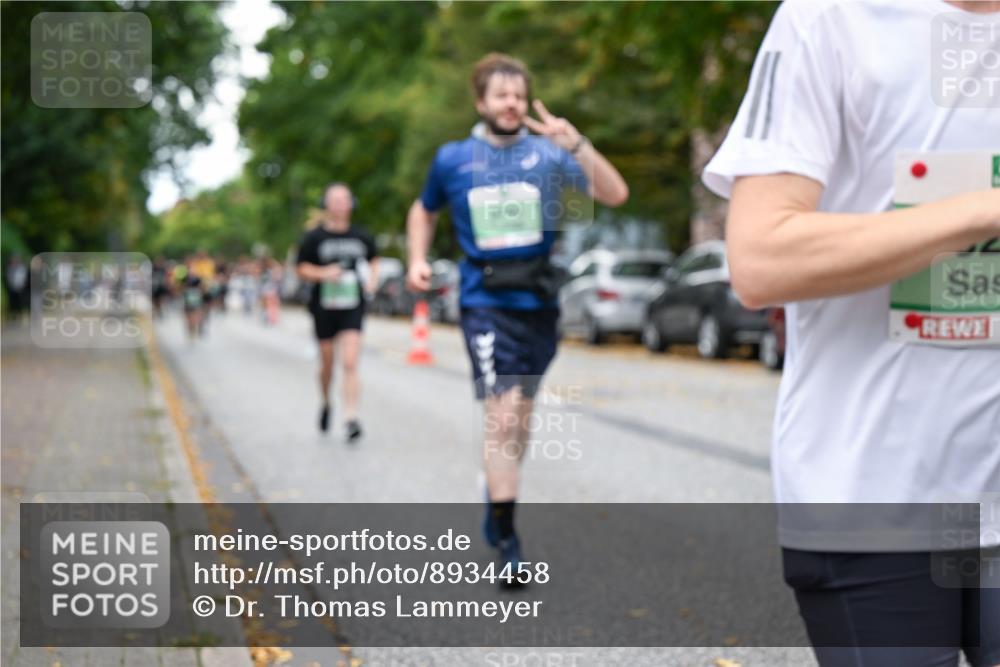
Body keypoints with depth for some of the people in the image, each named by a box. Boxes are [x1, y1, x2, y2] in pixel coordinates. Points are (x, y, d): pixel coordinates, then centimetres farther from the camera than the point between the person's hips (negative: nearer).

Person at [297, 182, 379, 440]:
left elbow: (373, 260, 23)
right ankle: (326, 404, 40)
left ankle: (351, 417, -15)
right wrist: (323, 273, -16)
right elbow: (302, 269, 2)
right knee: (327, 363, 12)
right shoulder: (313, 237, -1)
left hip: (352, 307, 0)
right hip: (324, 306, 0)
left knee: (350, 363, -13)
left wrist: (373, 279, 4)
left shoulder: (361, 236, 6)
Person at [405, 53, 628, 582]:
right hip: (486, 302, -2)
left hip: (539, 302, 2)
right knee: (502, 413, -14)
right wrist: (417, 260, 7)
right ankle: (505, 538, -8)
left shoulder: (547, 153, 1)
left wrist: (576, 146, -23)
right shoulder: (453, 159, 4)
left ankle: (497, 498, 37)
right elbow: (424, 210, 22)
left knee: (520, 417, 15)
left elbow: (615, 194, -10)